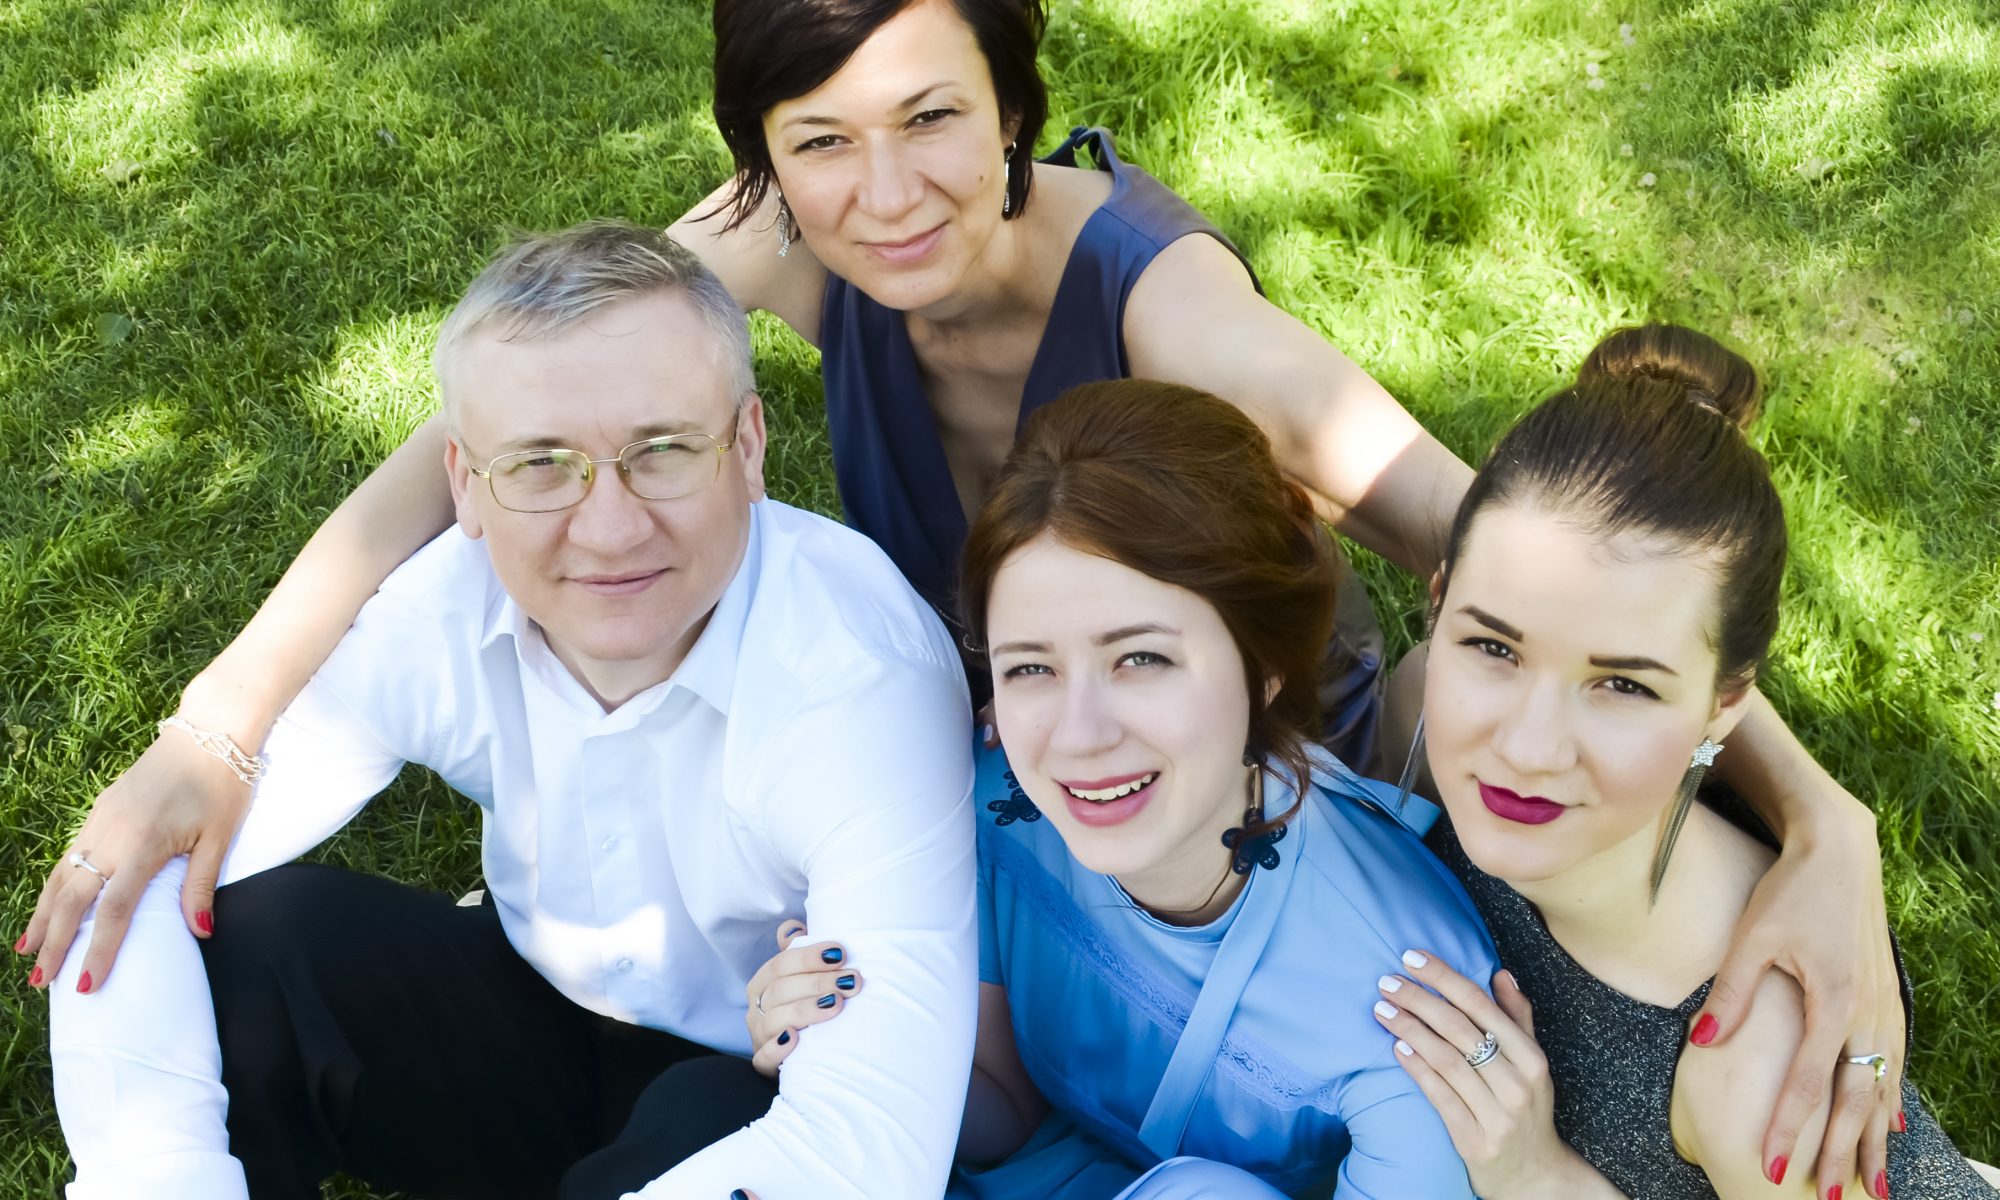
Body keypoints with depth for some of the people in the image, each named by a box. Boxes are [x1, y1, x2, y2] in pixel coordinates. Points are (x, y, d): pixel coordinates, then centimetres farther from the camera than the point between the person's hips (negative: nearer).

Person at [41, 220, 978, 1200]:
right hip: (543, 1025, 4)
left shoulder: (868, 677, -33)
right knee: (237, 942, -18)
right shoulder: (431, 611, -19)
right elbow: (135, 876, -16)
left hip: (765, 1099, -3)